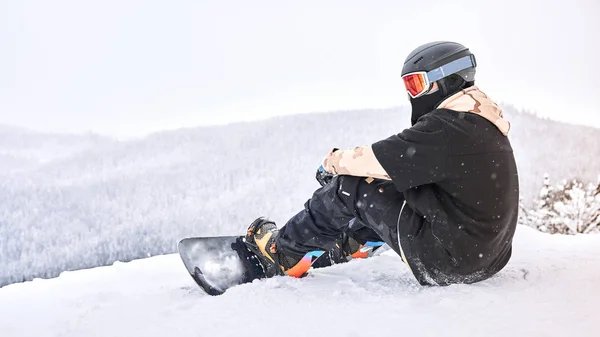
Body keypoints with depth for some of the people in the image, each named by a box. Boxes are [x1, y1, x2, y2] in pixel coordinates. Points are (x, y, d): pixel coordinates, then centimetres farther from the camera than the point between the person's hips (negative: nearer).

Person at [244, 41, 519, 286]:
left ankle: (283, 252, 15)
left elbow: (373, 160, -16)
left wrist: (334, 161, 5)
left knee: (350, 186, -3)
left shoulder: (447, 127, -21)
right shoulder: (482, 121, 9)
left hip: (445, 264, -9)